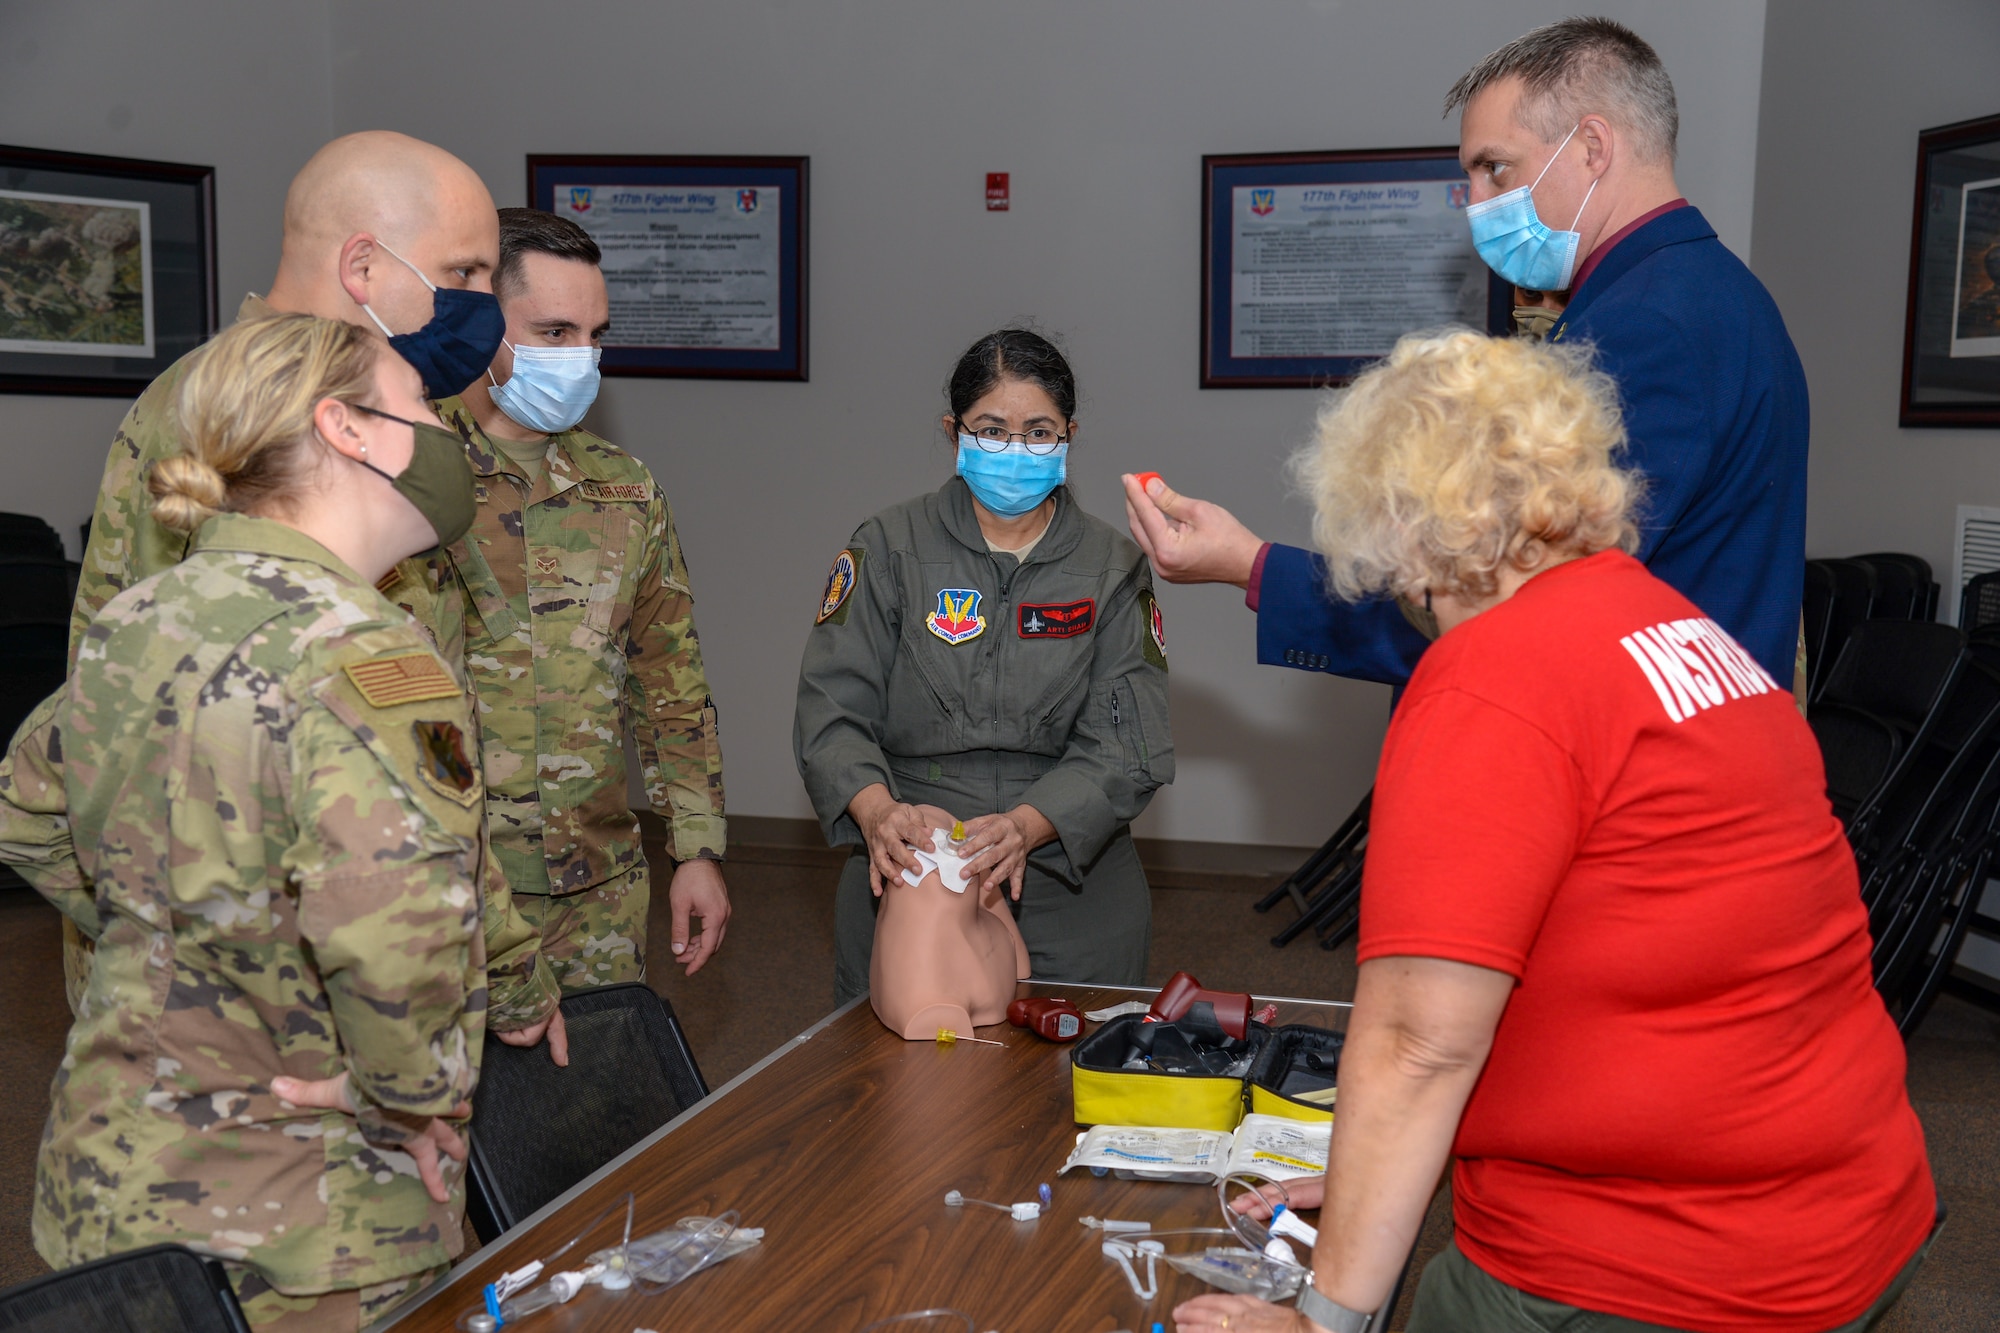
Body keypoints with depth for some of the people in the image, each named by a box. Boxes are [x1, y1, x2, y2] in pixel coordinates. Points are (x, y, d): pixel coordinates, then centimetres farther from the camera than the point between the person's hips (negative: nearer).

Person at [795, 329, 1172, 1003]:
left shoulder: (1113, 568, 3)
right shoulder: (889, 548, 2)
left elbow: (1125, 744, -5)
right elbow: (831, 703, -5)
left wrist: (1029, 825, -23)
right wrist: (875, 808, -25)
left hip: (1072, 890, 1)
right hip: (900, 876, 0)